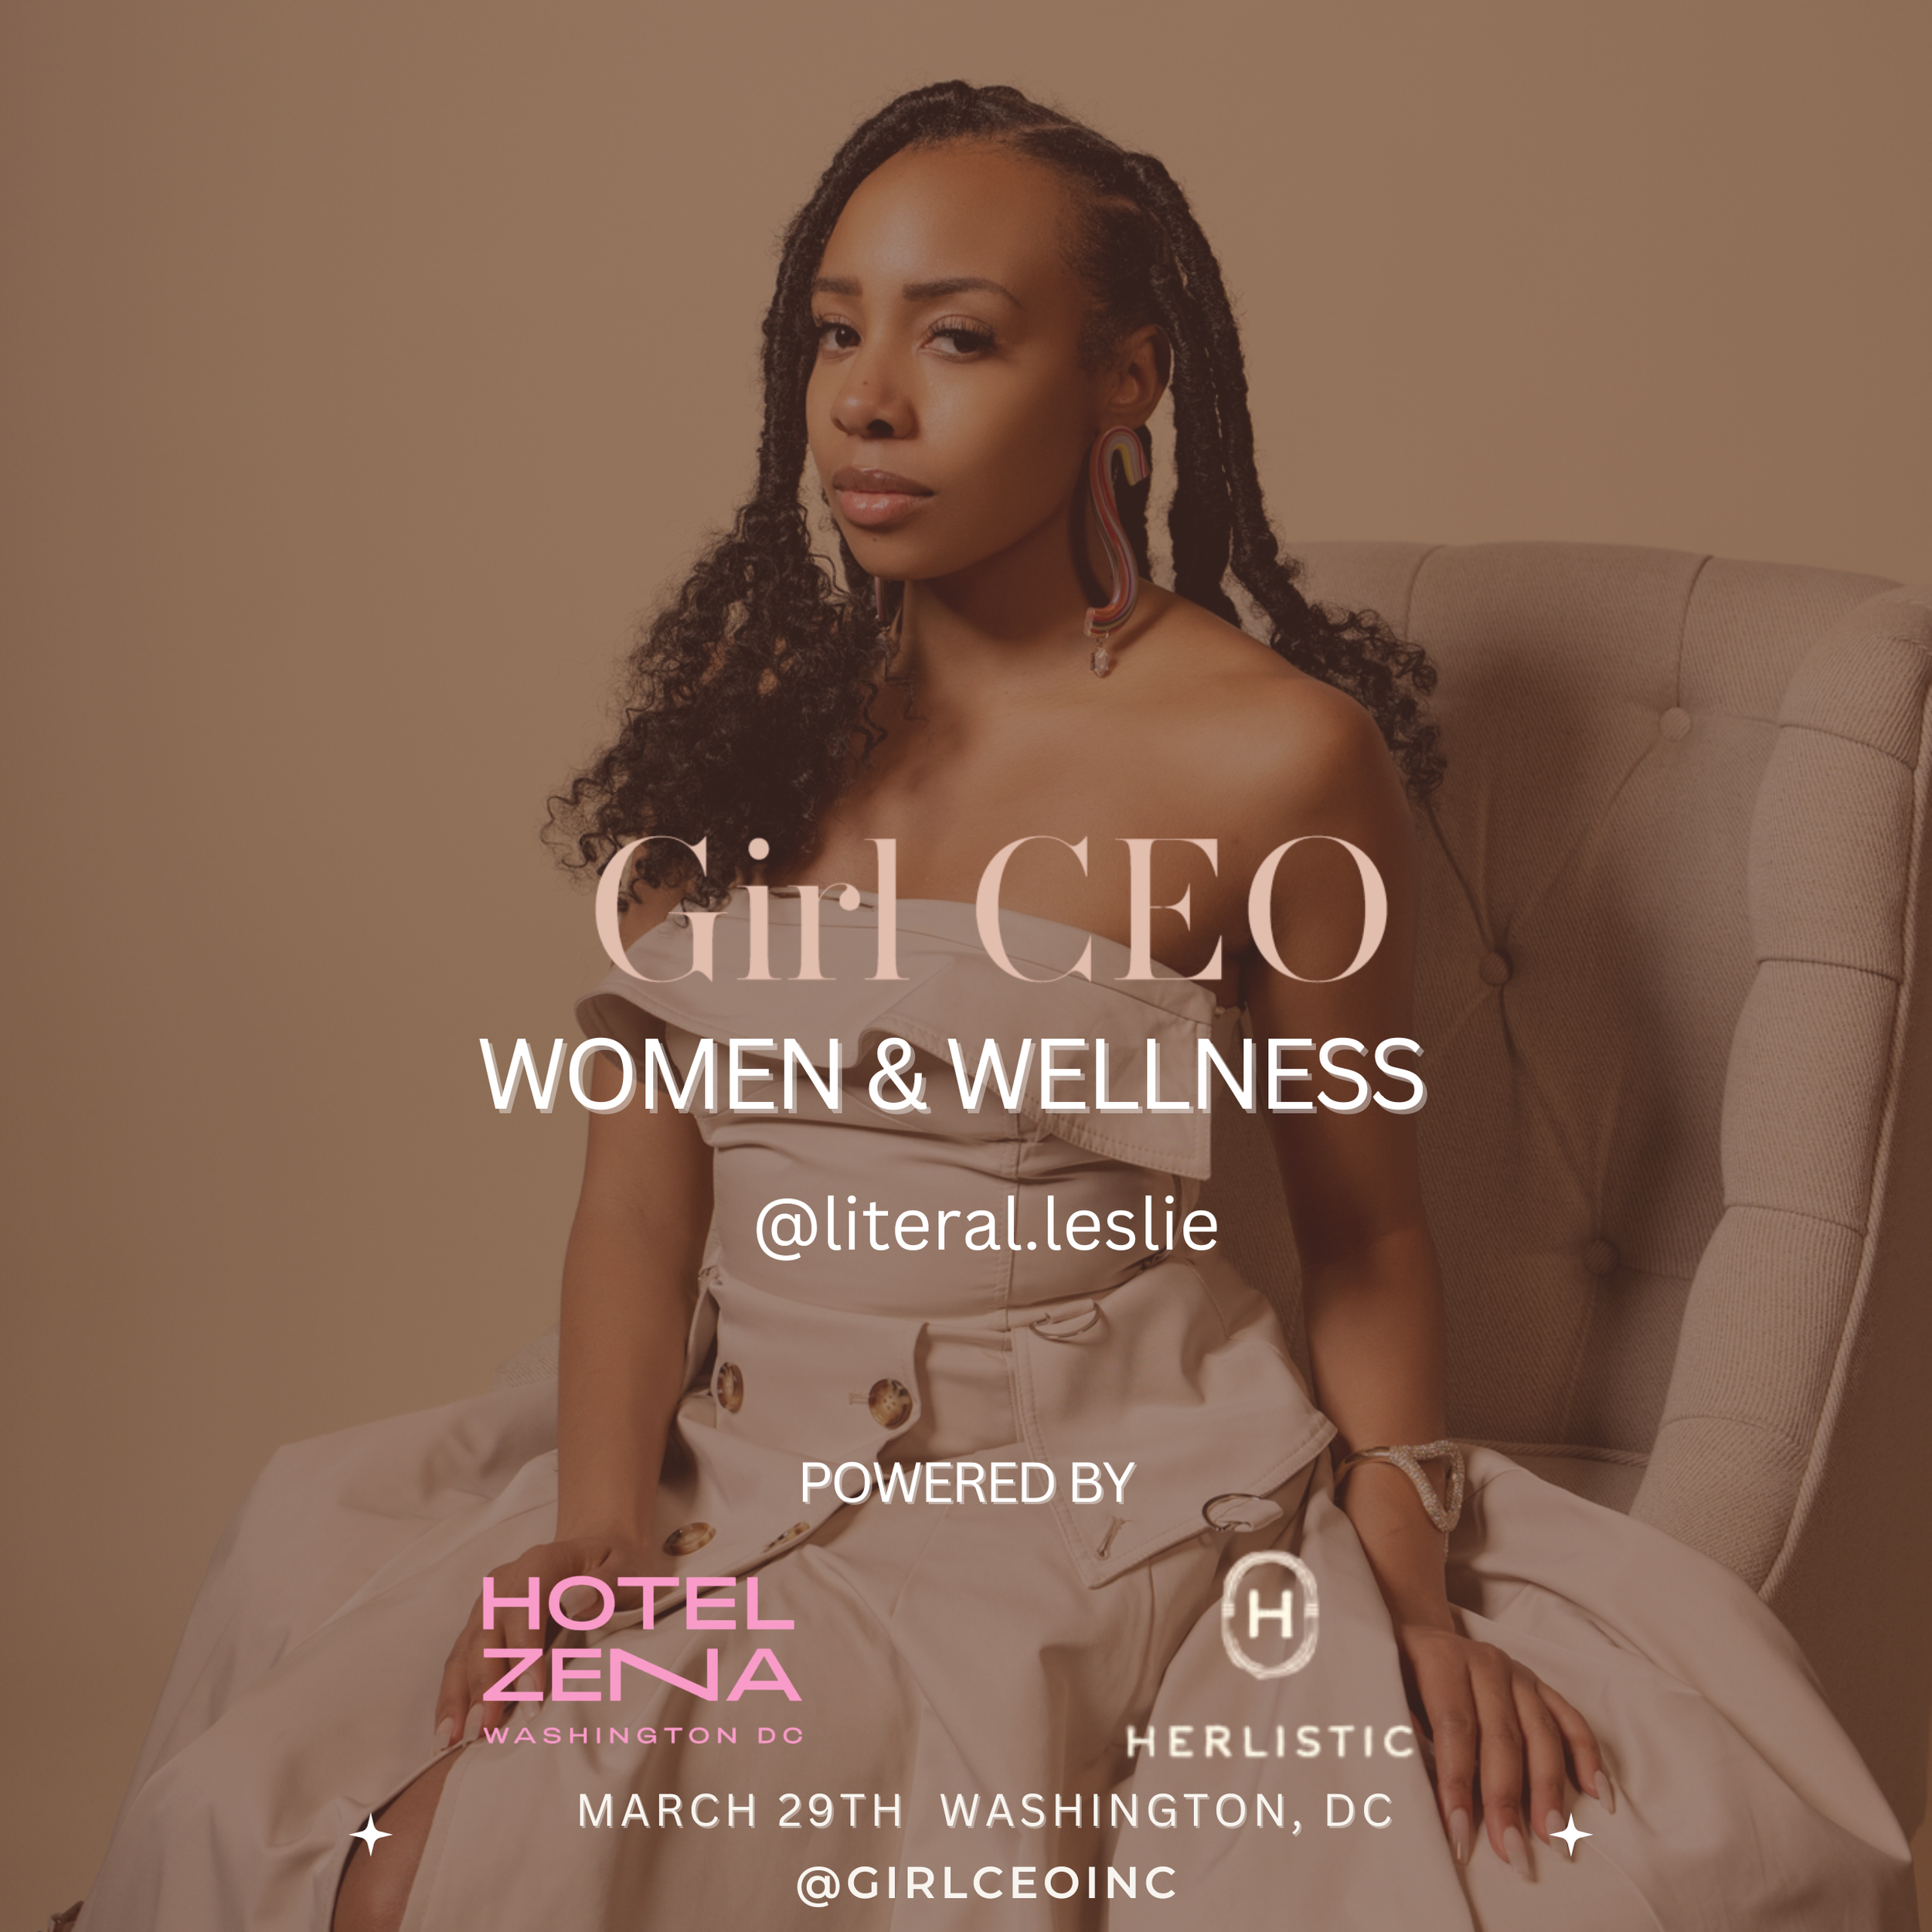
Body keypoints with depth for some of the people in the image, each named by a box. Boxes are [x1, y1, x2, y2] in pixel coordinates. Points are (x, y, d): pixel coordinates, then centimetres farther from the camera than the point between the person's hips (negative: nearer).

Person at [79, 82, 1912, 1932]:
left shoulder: (1281, 760, -6)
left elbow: (1364, 1231, 4)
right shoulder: (751, 712, 6)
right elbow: (642, 1168, 1)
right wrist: (600, 1526, -14)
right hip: (720, 1470, 3)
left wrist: (1407, 1565, -12)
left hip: (1099, 1490, -3)